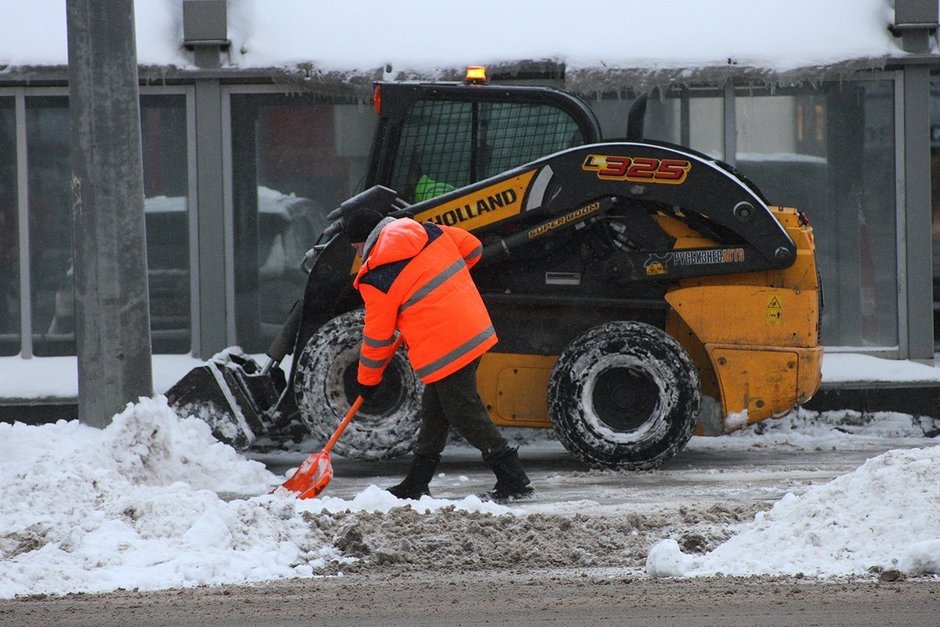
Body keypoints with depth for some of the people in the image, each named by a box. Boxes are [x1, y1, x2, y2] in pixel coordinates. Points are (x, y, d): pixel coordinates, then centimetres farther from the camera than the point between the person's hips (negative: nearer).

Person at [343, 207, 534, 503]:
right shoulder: (429, 232, 6)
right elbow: (472, 248, 17)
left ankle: (514, 481, 0)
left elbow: (377, 336, -4)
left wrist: (368, 379, 11)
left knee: (465, 415, -1)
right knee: (434, 411, 17)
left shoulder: (376, 279, -11)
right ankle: (416, 484, 26)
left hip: (444, 351, -9)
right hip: (475, 331, 9)